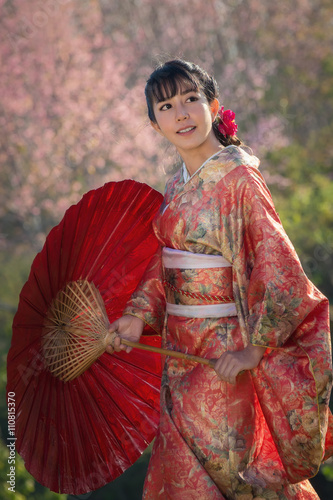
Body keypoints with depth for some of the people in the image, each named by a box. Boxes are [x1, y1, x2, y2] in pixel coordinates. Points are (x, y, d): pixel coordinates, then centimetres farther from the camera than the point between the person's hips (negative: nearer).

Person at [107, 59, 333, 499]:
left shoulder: (238, 176, -15)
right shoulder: (179, 186, 9)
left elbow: (279, 267, -19)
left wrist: (252, 349, -22)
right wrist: (138, 315, 1)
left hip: (224, 351, -8)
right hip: (181, 347, 8)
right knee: (178, 463, 14)